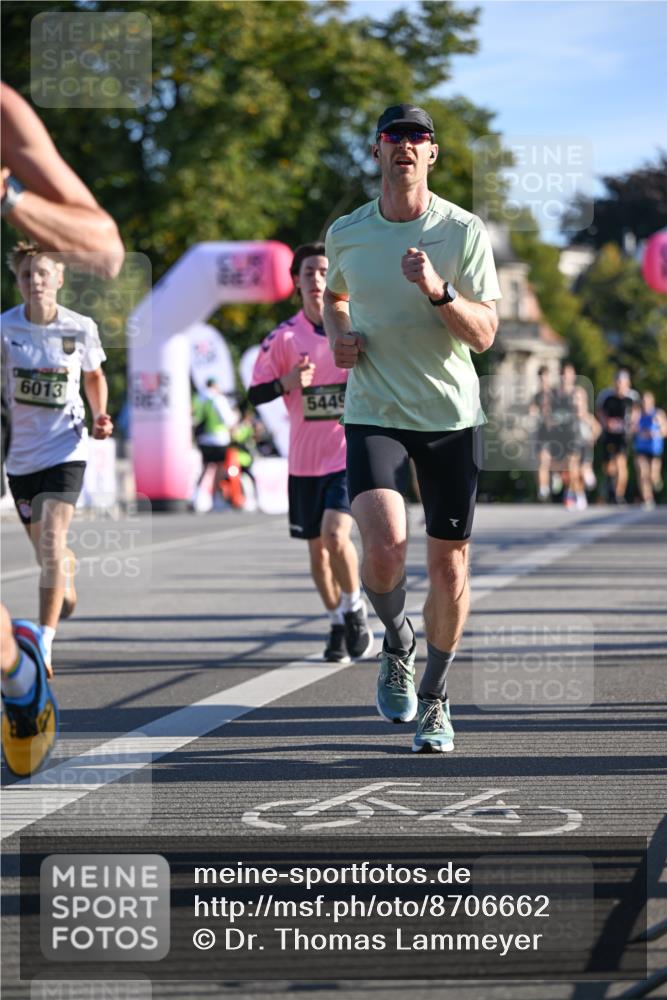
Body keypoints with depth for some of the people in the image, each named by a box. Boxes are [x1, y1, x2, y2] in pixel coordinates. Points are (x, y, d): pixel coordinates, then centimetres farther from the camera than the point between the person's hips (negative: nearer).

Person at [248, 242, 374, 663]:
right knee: (317, 546, 8)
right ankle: (340, 625, 24)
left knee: (335, 534, -20)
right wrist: (286, 383, -16)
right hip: (305, 458, 3)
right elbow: (256, 394, 3)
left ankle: (355, 608, 2)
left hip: (351, 453, -3)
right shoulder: (284, 337, 1)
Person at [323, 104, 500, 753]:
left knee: (449, 563, 4)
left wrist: (438, 290, -25)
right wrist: (339, 338, 3)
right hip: (373, 413, 0)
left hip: (451, 414, 0)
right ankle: (395, 644, 11)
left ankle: (435, 699, 25)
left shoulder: (464, 232, -4)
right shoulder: (346, 233, 3)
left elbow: (484, 335, -9)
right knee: (384, 547, -22)